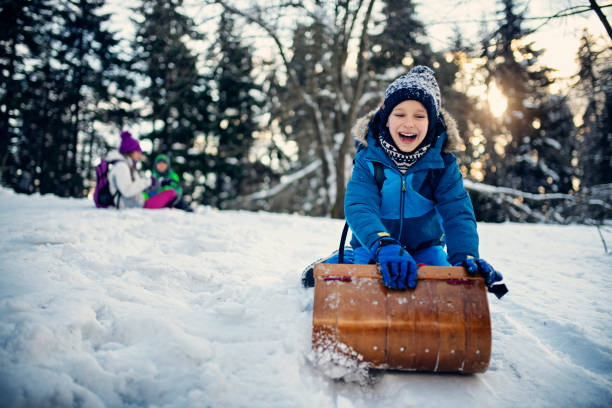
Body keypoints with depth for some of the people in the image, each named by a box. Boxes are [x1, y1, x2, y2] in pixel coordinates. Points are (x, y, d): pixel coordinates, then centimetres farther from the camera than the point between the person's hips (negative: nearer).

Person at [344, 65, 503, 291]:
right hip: (373, 247, -1)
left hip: (426, 245, 1)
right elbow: (359, 208, -30)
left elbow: (457, 211, -19)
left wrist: (465, 255, -40)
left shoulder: (442, 162, -11)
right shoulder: (368, 159, -16)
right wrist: (384, 245, -51)